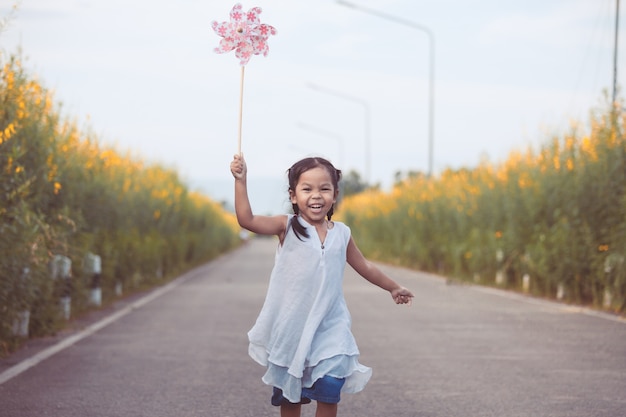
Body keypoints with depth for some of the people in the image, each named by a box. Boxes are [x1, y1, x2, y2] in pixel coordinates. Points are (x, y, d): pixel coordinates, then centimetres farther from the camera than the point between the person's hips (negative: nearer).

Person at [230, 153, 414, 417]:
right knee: (289, 395, 10)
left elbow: (364, 266, 18)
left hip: (329, 328, 1)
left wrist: (392, 287, 28)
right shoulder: (287, 227, -6)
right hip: (290, 326, -1)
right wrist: (241, 181, -28)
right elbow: (246, 220, -19)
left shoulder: (341, 234, 3)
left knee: (329, 387, -12)